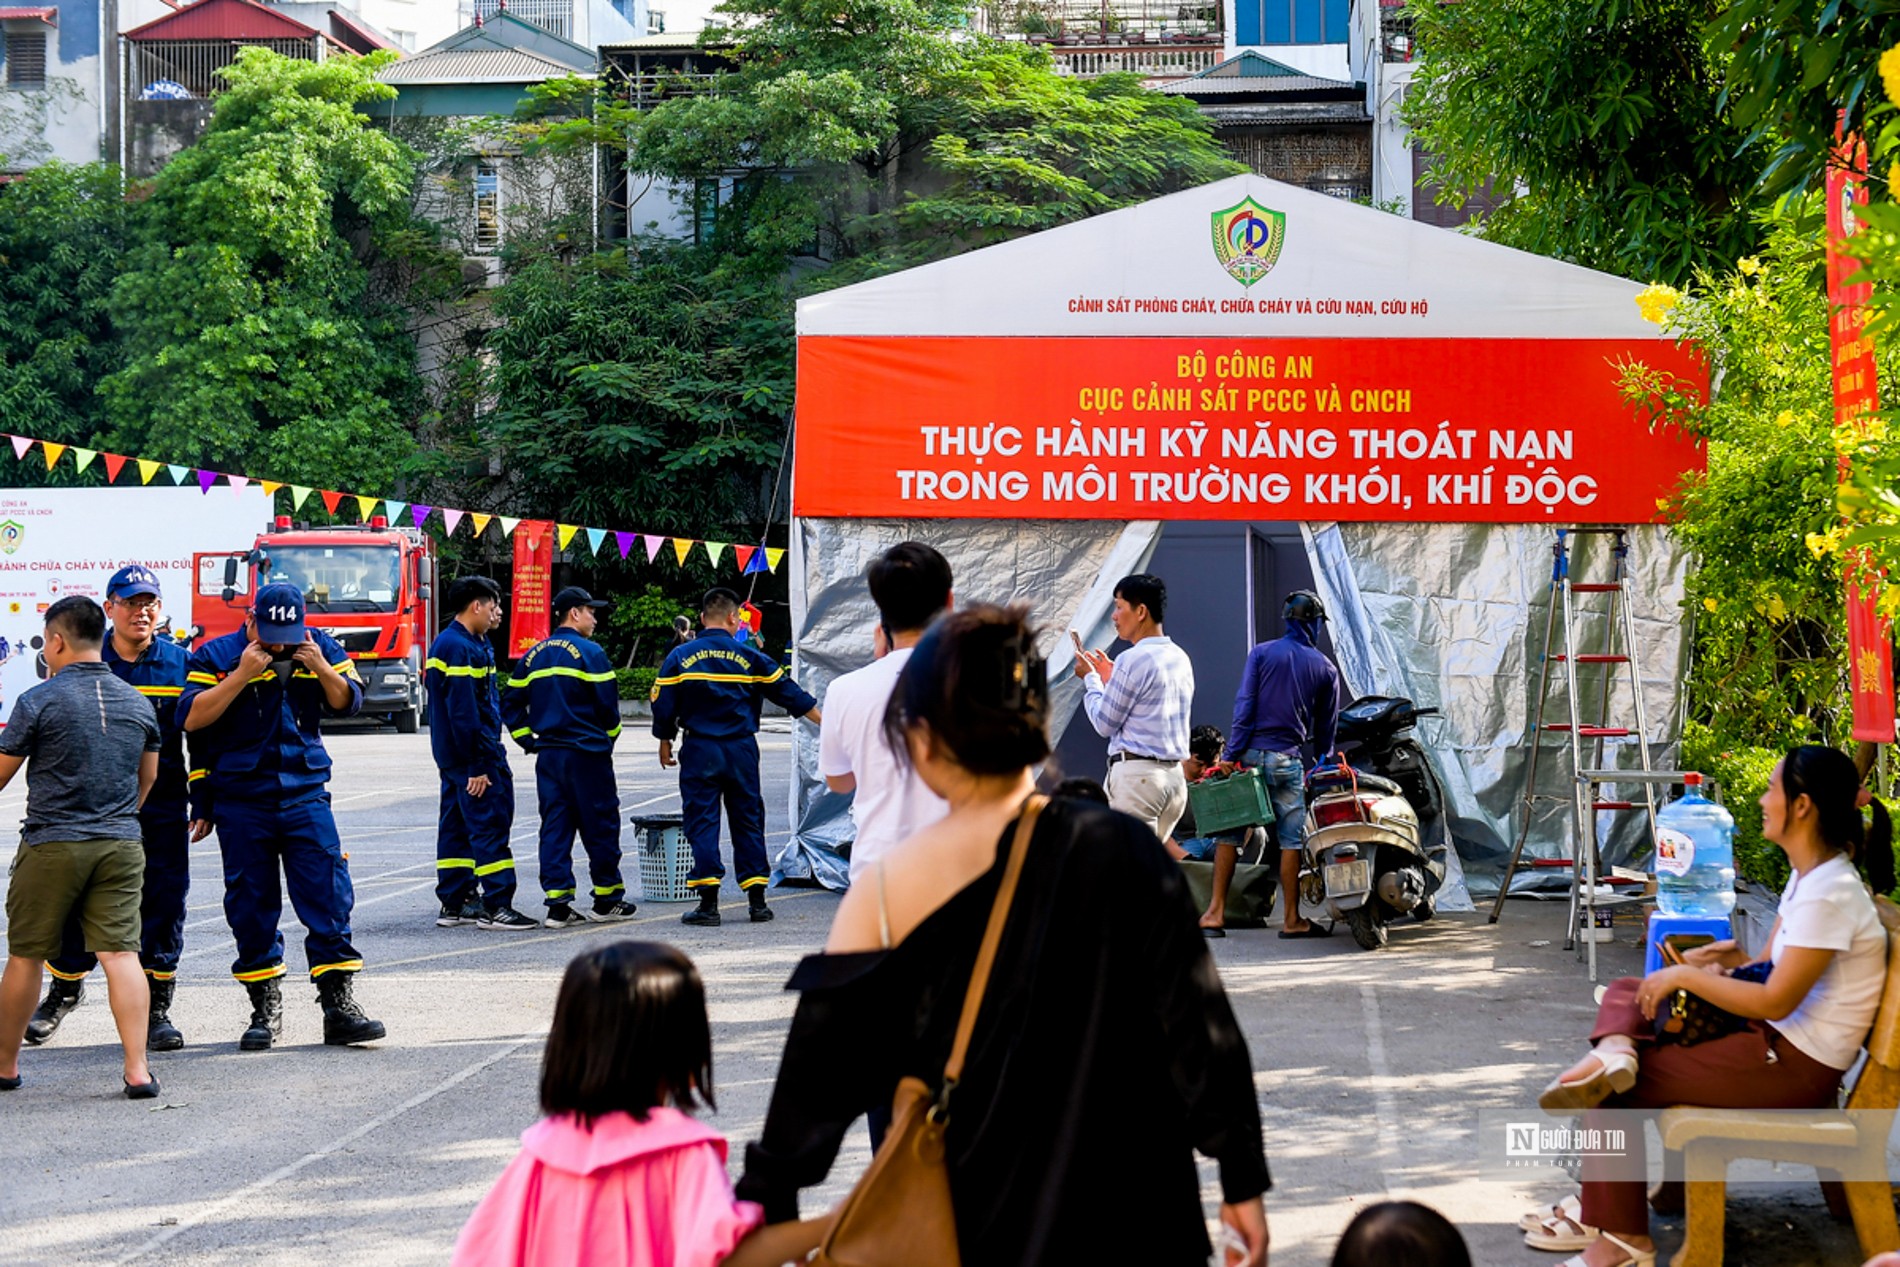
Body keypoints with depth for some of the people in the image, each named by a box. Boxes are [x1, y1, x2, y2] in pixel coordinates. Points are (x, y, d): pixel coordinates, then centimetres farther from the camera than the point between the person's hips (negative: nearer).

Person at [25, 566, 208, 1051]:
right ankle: (64, 988, 29)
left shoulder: (181, 663, 3)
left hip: (163, 810, 0)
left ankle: (155, 1009, 10)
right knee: (76, 903, 5)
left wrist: (203, 805, 4)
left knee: (163, 906, -1)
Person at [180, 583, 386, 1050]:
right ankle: (265, 1009, 15)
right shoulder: (215, 656, -4)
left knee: (328, 898, -5)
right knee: (251, 907, 4)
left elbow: (347, 703, 6)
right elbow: (192, 718, -14)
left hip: (305, 795, 1)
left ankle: (339, 1004, -1)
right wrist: (243, 674, -20)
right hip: (241, 805, -1)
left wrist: (322, 669, -12)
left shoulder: (319, 648, 5)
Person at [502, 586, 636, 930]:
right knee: (600, 824, 5)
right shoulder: (589, 652, -9)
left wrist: (528, 740, 13)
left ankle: (558, 902, 2)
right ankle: (607, 899, 13)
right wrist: (608, 739, 6)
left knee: (554, 828, 6)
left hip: (548, 755, 6)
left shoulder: (533, 655, 11)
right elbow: (608, 703, -11)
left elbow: (511, 703, 11)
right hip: (587, 753, -6)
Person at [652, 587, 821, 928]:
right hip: (741, 749, 1)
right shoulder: (750, 658, -1)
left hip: (699, 749, -1)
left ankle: (708, 902, -5)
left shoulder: (680, 657, -4)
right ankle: (757, 900, 12)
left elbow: (664, 705, -1)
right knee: (748, 821, 11)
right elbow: (788, 692, 5)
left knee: (702, 822, 1)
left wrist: (665, 742, 16)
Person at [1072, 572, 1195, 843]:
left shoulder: (1134, 660, -13)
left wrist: (1090, 678, 7)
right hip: (1175, 774, 9)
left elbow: (1104, 724, -7)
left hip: (1136, 773, -9)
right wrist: (1111, 678, 23)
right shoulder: (1180, 658, 14)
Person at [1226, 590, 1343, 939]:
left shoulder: (1261, 653, 2)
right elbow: (1326, 727, 13)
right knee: (1291, 840, 4)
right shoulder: (1325, 669, 6)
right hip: (1288, 761, 0)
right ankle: (1291, 919, 6)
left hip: (1251, 754, 0)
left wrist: (1232, 754, -7)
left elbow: (1243, 706, -6)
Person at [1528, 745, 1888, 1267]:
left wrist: (1686, 976, -16)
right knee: (1624, 993, 11)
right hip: (1777, 1039, 10)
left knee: (1615, 1090, -9)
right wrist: (1729, 962, -4)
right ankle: (1614, 1052, -20)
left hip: (1796, 1067, -10)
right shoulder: (1807, 875, 8)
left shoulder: (1829, 894, -23)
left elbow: (1776, 1001, -25)